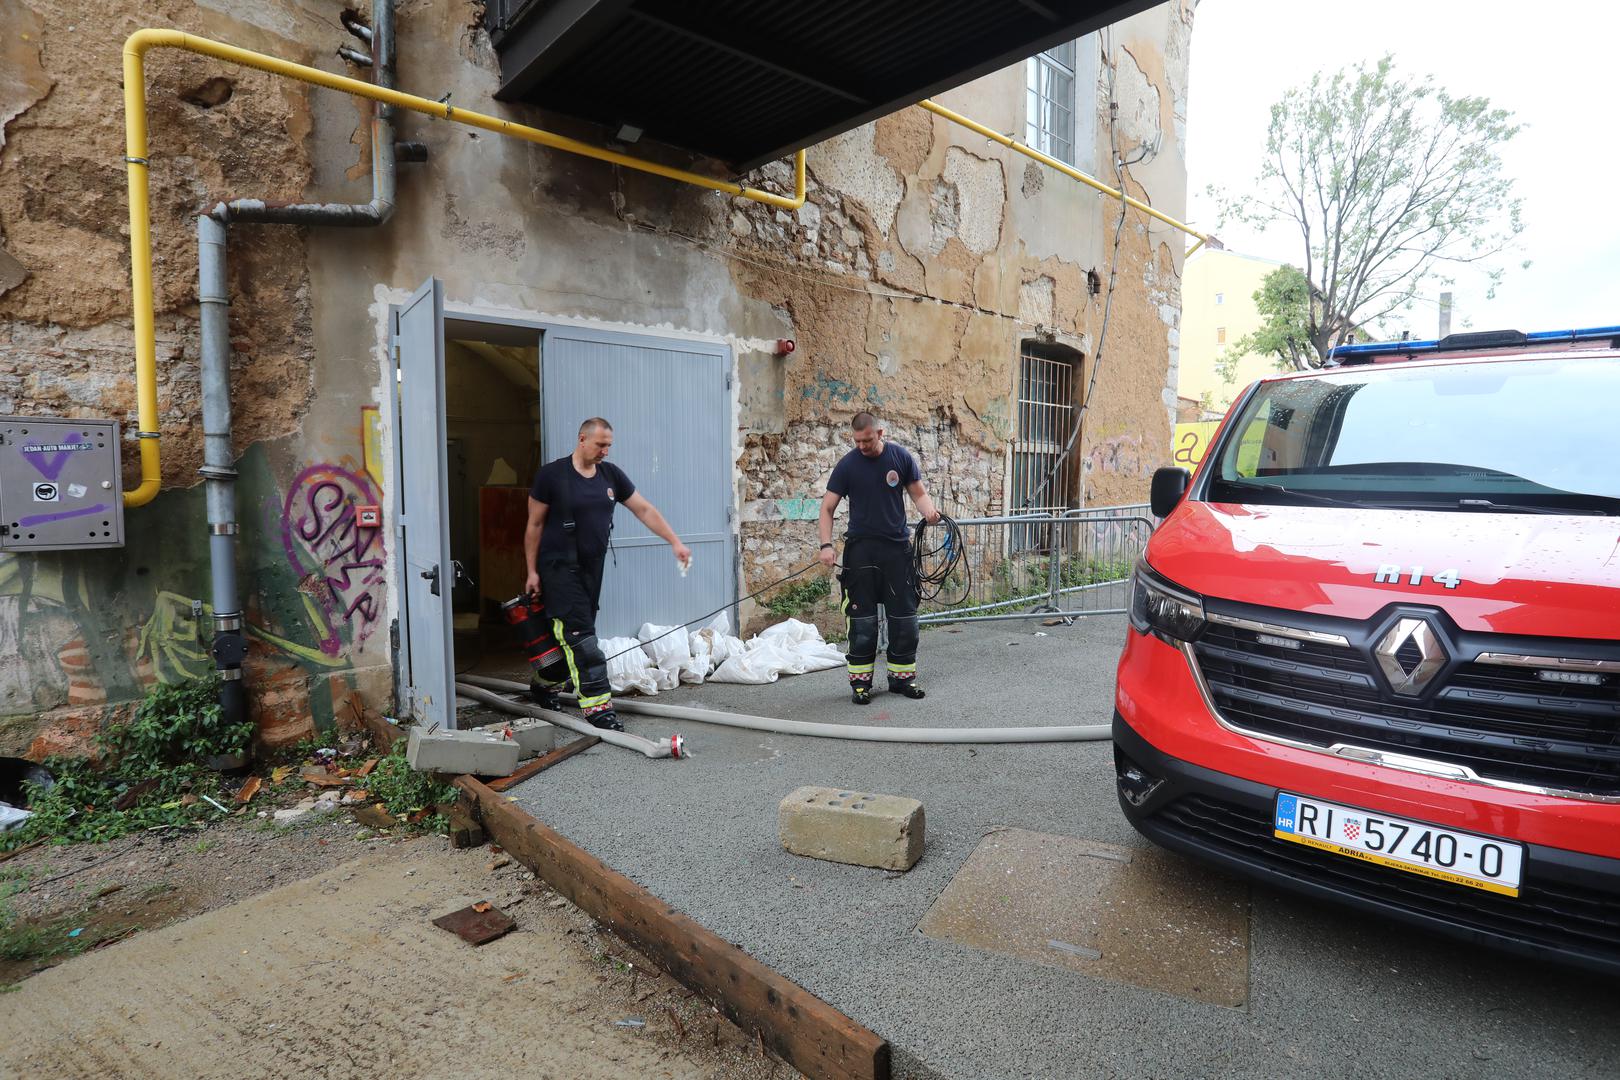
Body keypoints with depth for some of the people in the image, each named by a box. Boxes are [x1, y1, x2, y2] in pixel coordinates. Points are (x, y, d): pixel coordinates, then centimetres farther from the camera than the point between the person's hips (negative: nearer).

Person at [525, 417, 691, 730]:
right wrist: (532, 571, -4)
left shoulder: (611, 475, 6)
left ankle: (544, 685, 34)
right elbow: (534, 525, -3)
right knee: (581, 636, -10)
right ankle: (597, 705, -8)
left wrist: (675, 542, -3)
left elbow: (644, 510, 5)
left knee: (571, 635, 13)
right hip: (559, 567, -5)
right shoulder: (551, 475, -8)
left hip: (592, 567, 6)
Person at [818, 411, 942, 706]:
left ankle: (902, 676, 19)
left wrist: (928, 510, -16)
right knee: (862, 617, 1)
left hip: (896, 546, 2)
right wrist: (826, 545, -18)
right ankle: (860, 681, 9)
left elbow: (919, 492, 7)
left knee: (904, 615, 6)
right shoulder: (847, 465, -5)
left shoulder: (901, 457, 0)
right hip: (861, 548, -2)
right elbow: (827, 507, -5)